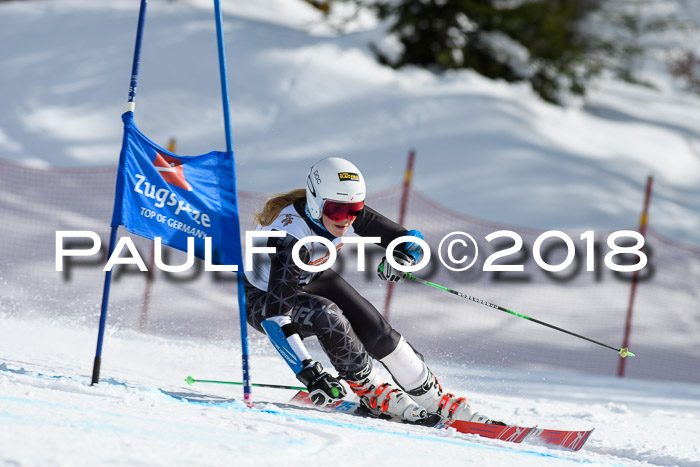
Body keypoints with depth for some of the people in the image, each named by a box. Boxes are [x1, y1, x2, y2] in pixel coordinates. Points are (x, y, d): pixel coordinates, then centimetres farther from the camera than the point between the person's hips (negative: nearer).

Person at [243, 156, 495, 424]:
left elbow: (411, 239, -13)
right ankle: (371, 391, -12)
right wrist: (309, 374, -52)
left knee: (374, 329, -11)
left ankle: (436, 401, 3)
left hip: (310, 280, 5)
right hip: (262, 298, -5)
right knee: (327, 316, -32)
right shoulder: (290, 235, -40)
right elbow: (275, 314, -45)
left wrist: (403, 258, -38)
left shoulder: (349, 213, -23)